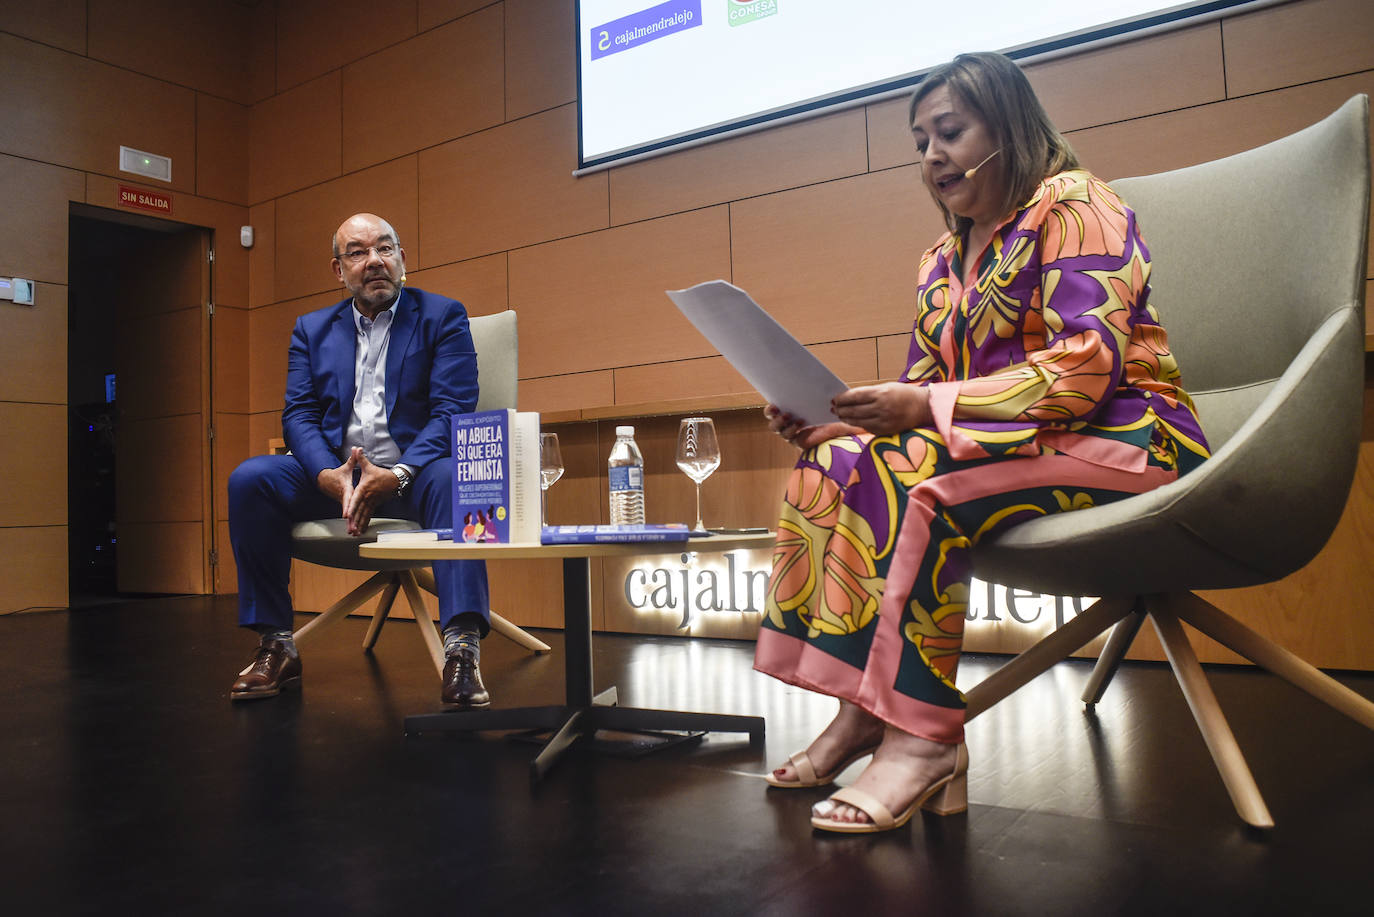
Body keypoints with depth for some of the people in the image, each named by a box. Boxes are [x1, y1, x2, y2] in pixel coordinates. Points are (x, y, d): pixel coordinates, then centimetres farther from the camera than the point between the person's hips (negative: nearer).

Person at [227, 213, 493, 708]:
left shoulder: (443, 316, 5)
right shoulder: (311, 329, 16)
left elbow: (452, 410, -7)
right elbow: (298, 414, 5)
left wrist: (396, 475, -23)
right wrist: (329, 475, -17)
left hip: (411, 473, -3)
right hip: (334, 476, 4)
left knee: (453, 479, -36)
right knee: (249, 478, -20)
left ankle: (462, 648, -40)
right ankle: (276, 646, -12)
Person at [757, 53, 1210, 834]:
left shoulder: (1073, 205, -4)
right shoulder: (942, 263, 18)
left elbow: (1088, 365, -18)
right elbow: (924, 396, 11)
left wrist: (929, 406, -26)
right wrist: (828, 422, -9)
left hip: (1132, 439, -7)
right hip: (1003, 445, 7)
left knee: (912, 472, -30)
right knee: (832, 466, -12)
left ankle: (925, 734, -25)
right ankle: (865, 711, -16)